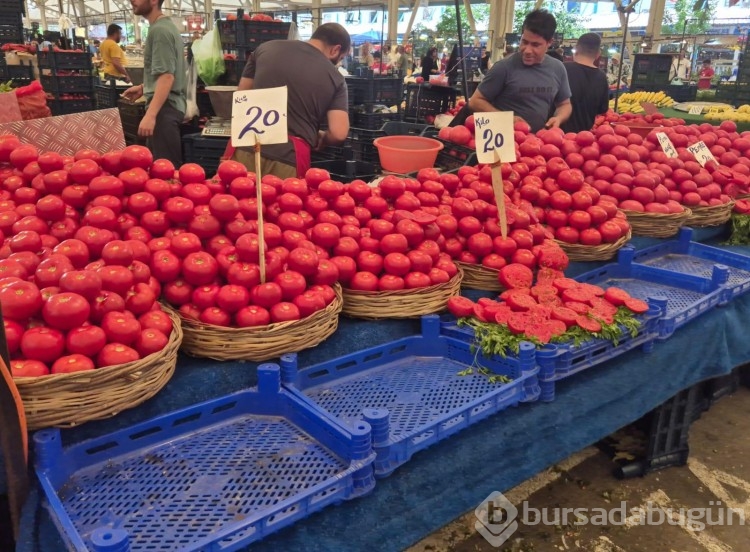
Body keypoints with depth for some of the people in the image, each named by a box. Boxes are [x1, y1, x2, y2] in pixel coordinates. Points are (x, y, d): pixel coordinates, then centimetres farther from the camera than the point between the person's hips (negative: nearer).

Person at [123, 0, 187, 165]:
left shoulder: (159, 30, -14)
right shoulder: (166, 25, 17)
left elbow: (167, 76, -23)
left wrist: (150, 115, -28)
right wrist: (144, 87, 23)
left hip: (164, 107, -10)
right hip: (171, 104, 10)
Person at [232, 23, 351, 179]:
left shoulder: (267, 48, 11)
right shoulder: (334, 78, 2)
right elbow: (338, 133, -5)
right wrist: (320, 138, 17)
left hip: (247, 148, 3)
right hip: (289, 157, -2)